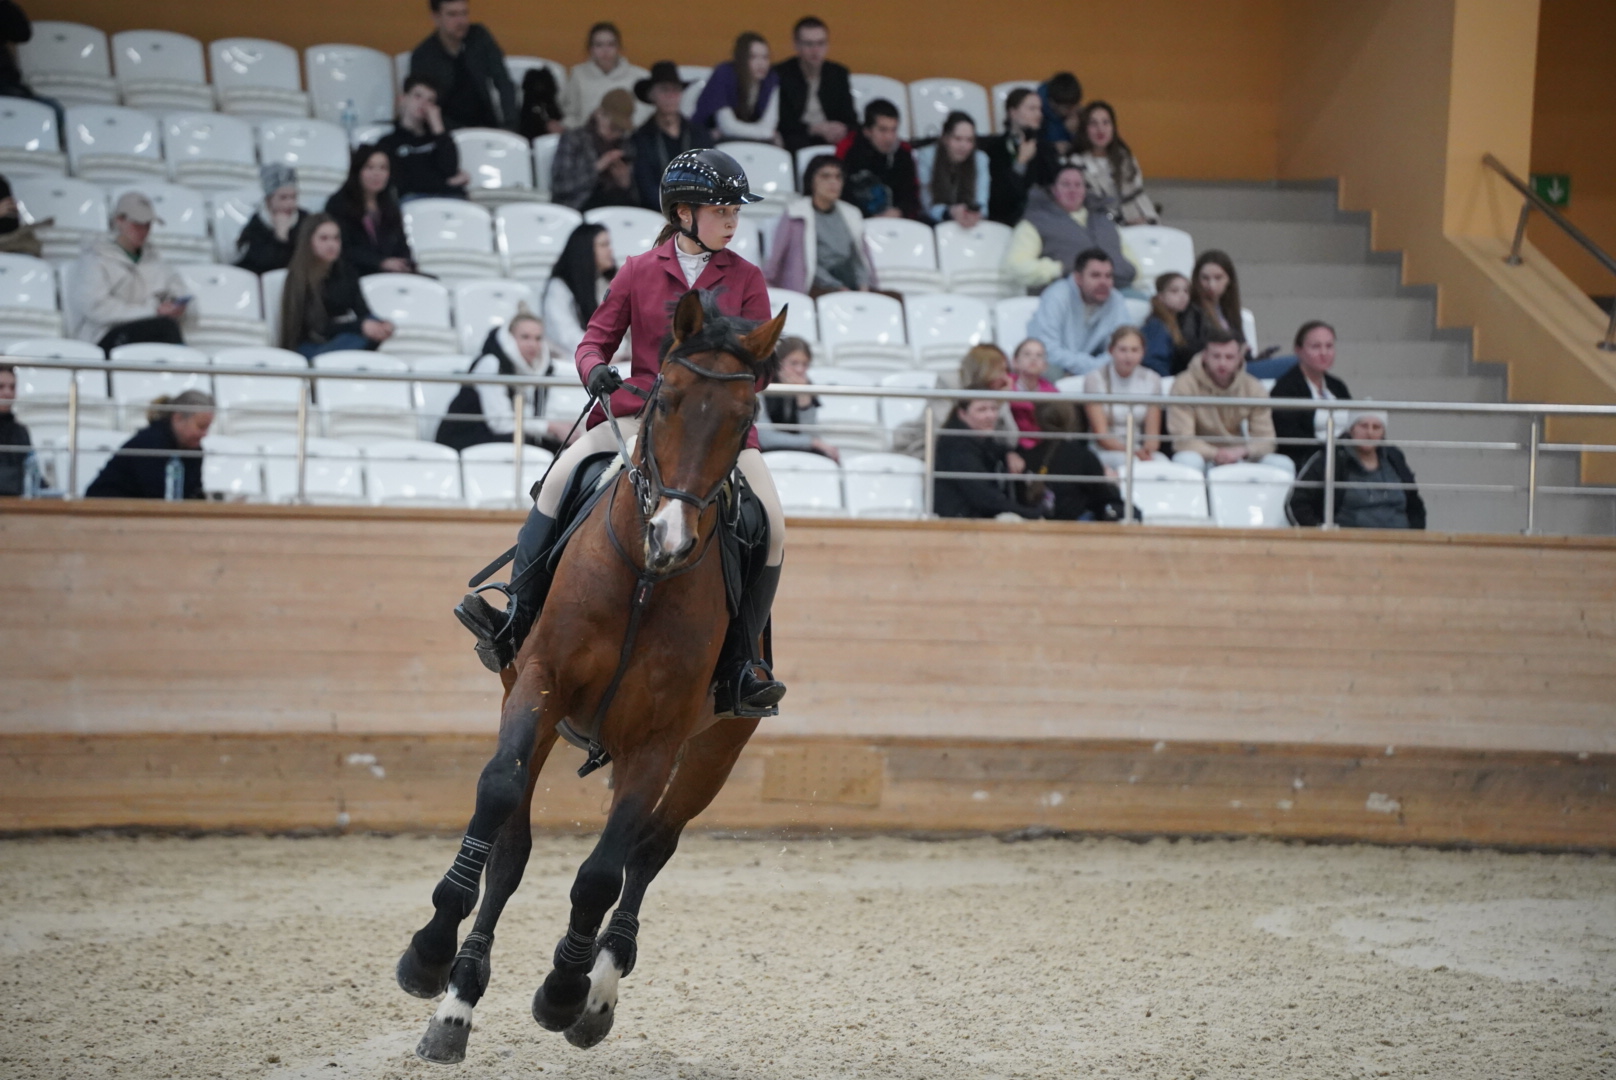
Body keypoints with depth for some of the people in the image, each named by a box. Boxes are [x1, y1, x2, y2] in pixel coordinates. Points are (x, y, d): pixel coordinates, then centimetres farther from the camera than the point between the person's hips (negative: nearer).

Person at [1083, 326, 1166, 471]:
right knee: (1126, 461, -37)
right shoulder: (1095, 379, -4)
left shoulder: (1151, 380, 6)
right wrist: (1132, 452, -26)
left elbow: (1153, 433, 3)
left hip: (1140, 451, 3)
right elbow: (1101, 435, -9)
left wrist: (1147, 451, -22)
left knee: (1161, 460, -32)